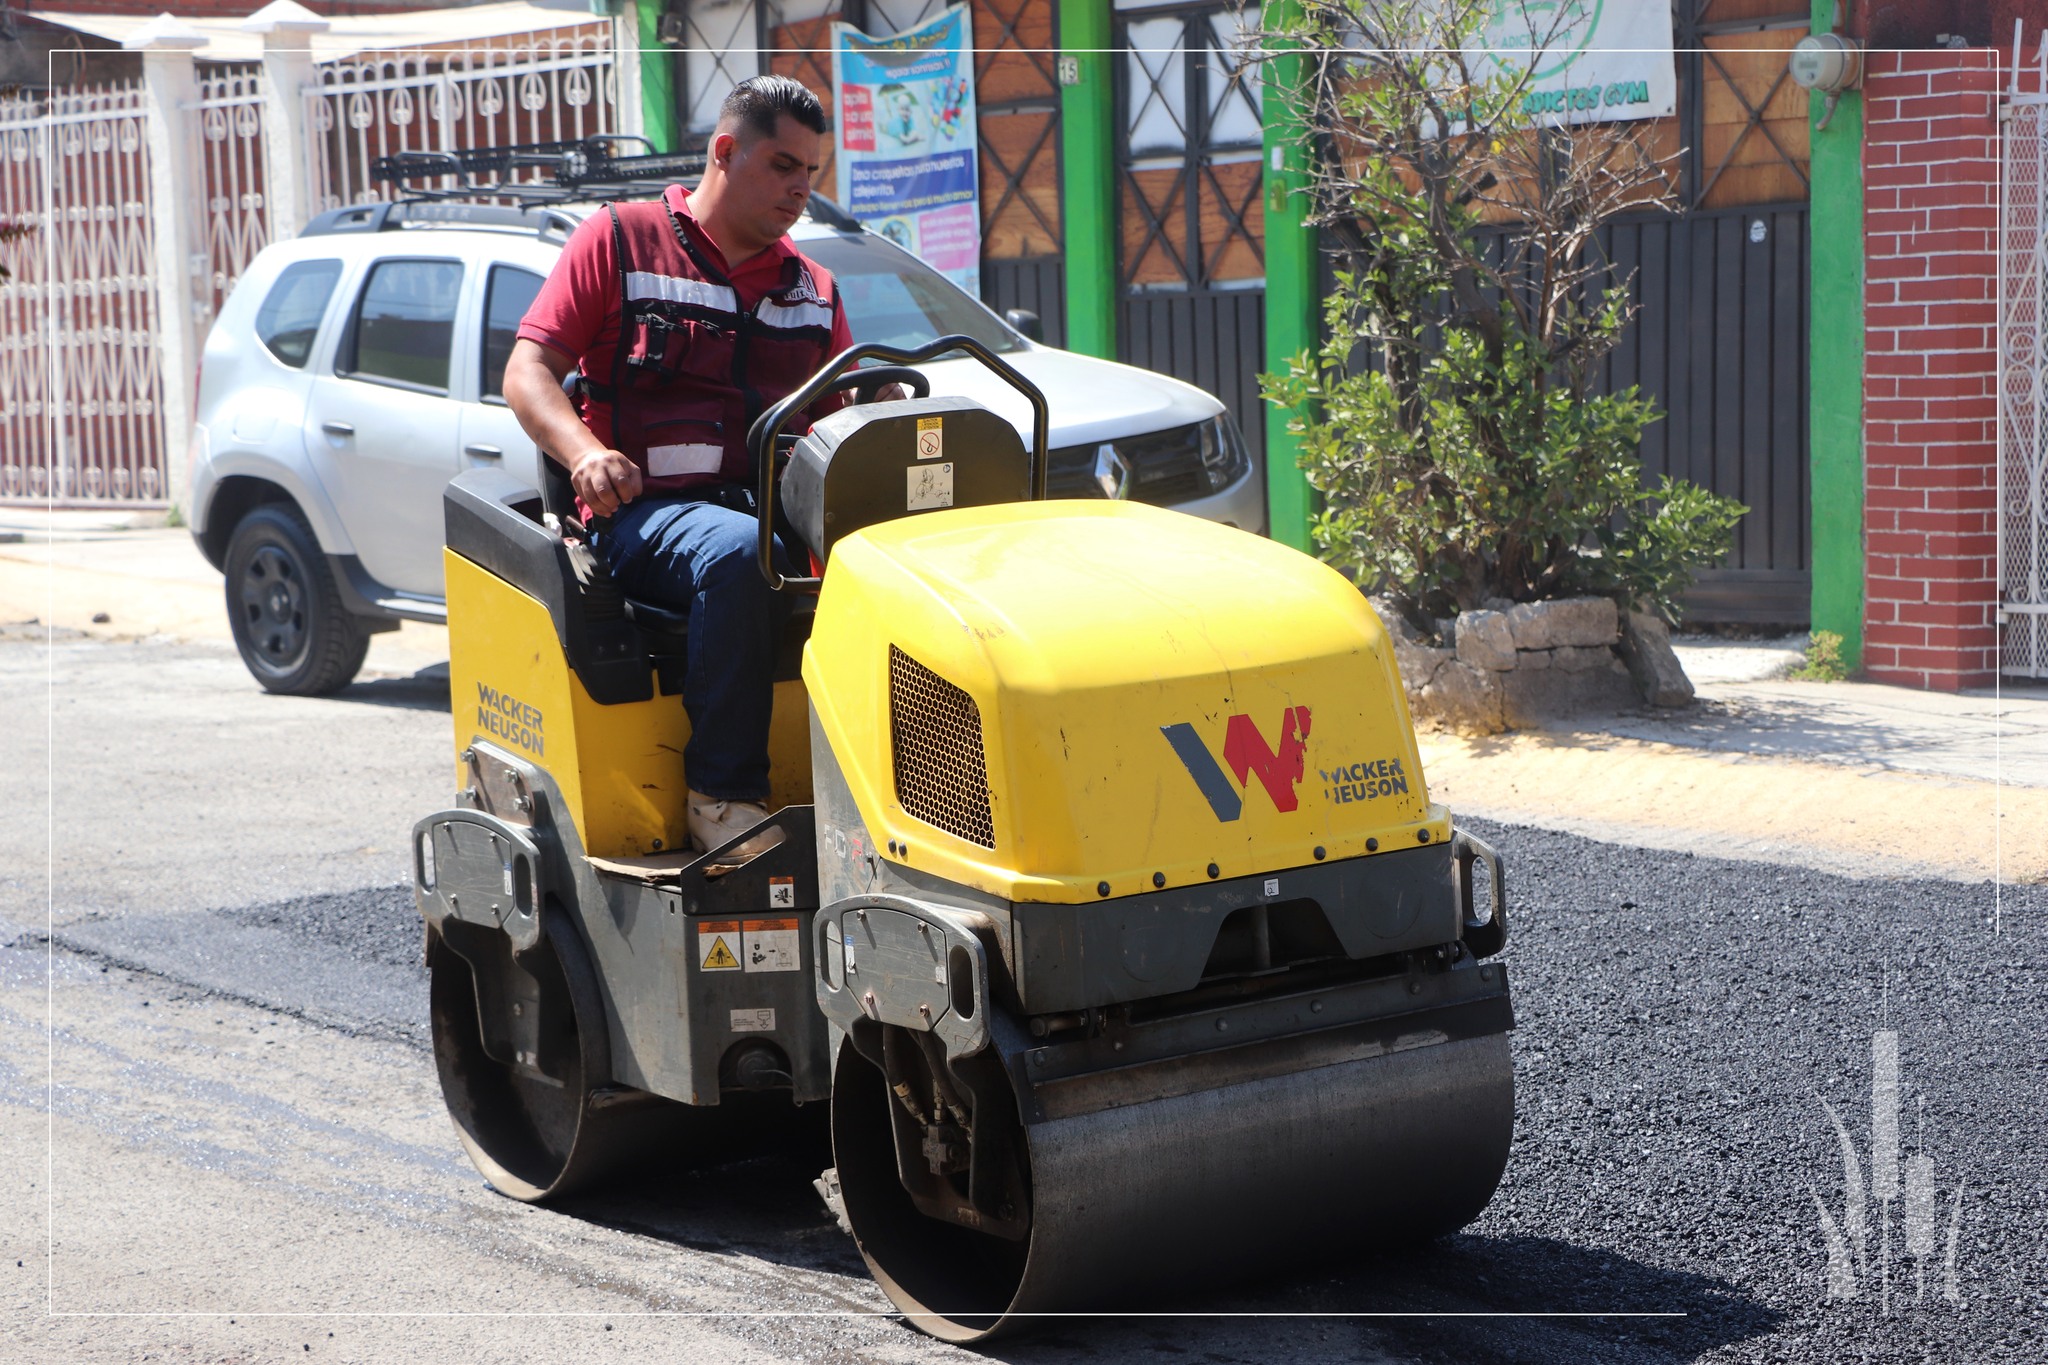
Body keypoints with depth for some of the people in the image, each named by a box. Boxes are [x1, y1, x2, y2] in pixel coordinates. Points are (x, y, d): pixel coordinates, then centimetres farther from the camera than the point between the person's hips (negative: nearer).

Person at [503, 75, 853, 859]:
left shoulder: (812, 288, 24)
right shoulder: (620, 240, 9)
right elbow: (527, 372, 2)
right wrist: (584, 451, -18)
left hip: (776, 504, 5)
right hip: (646, 510, -4)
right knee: (742, 555, -39)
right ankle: (723, 794, -30)